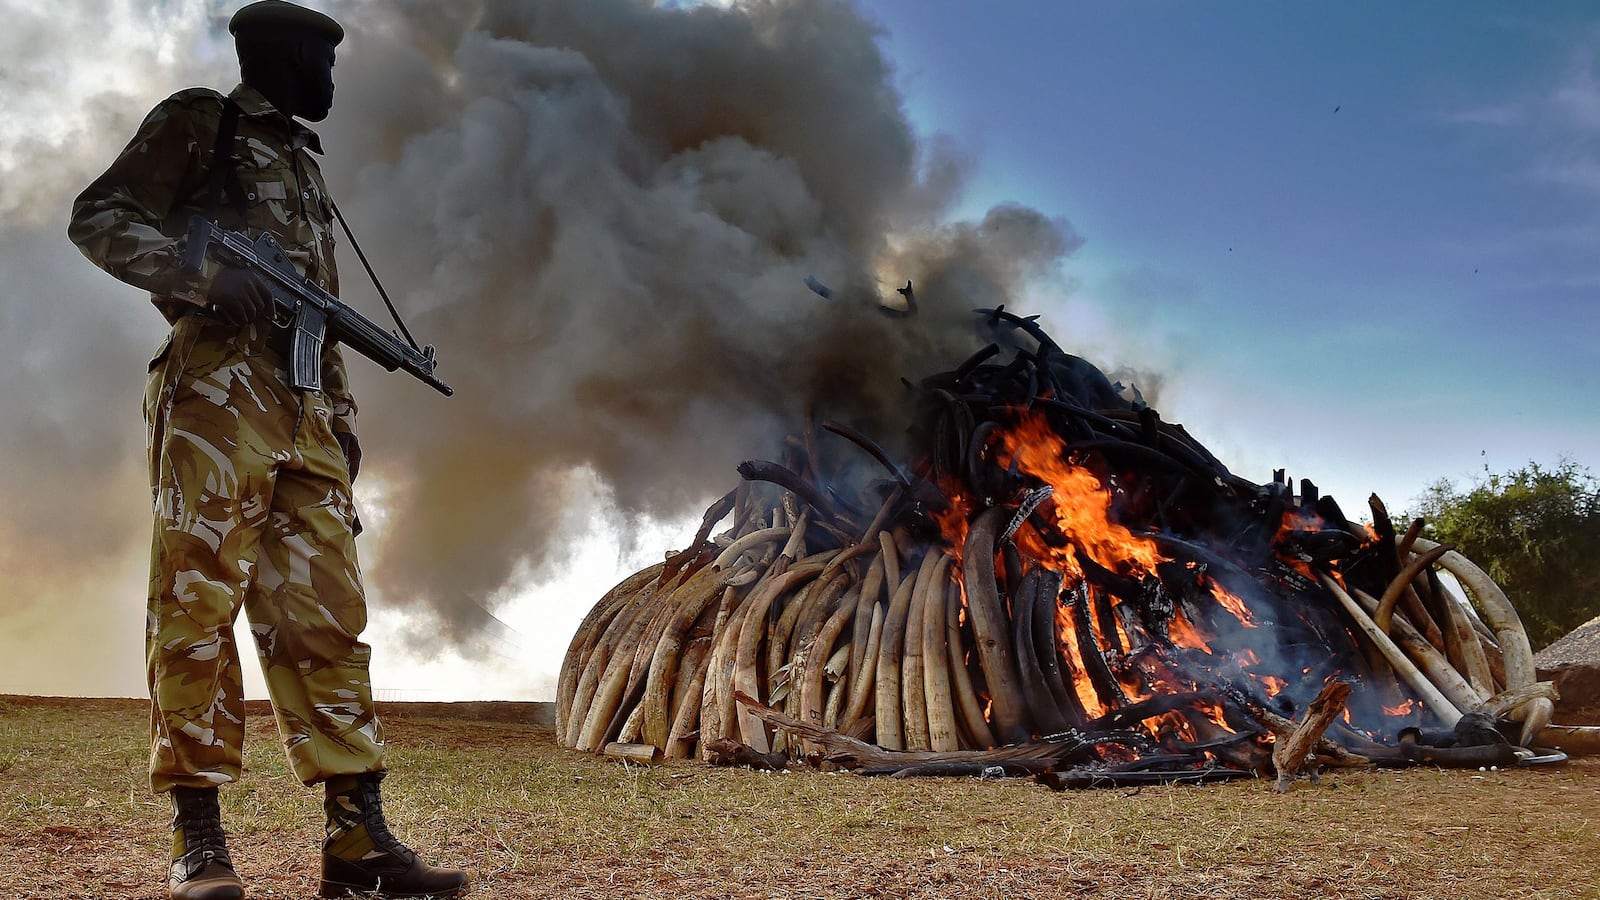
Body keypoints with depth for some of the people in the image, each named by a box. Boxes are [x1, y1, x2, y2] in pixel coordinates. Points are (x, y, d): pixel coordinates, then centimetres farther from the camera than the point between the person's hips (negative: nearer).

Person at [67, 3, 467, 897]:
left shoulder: (304, 162, 28)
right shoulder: (198, 122, 9)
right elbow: (100, 218, -1)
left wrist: (343, 419, 16)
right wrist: (205, 273, -16)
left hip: (308, 414, 6)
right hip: (218, 392, -6)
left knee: (326, 615, -1)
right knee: (200, 605, -8)